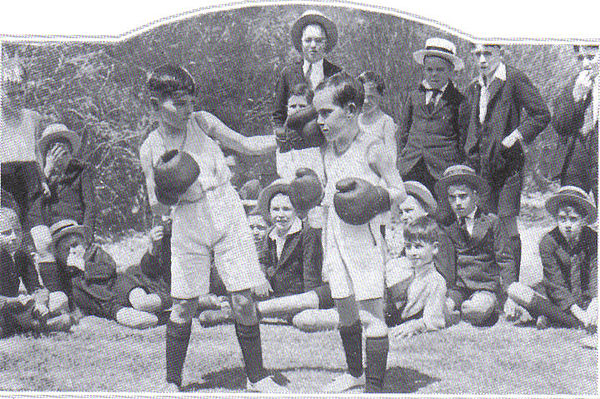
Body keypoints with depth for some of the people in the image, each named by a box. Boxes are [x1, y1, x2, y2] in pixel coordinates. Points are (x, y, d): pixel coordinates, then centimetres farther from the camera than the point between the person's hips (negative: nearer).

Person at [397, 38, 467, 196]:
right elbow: (403, 131, 21)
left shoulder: (458, 101, 4)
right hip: (411, 169, 3)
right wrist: (401, 158, 12)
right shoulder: (414, 96, 16)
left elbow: (463, 138, 6)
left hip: (444, 171, -3)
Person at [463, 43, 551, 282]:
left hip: (507, 164, -6)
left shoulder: (514, 79, -7)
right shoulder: (474, 88, 15)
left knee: (506, 226, -6)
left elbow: (542, 115, -10)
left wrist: (513, 140, -13)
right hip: (482, 168, 6)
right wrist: (471, 153, 11)